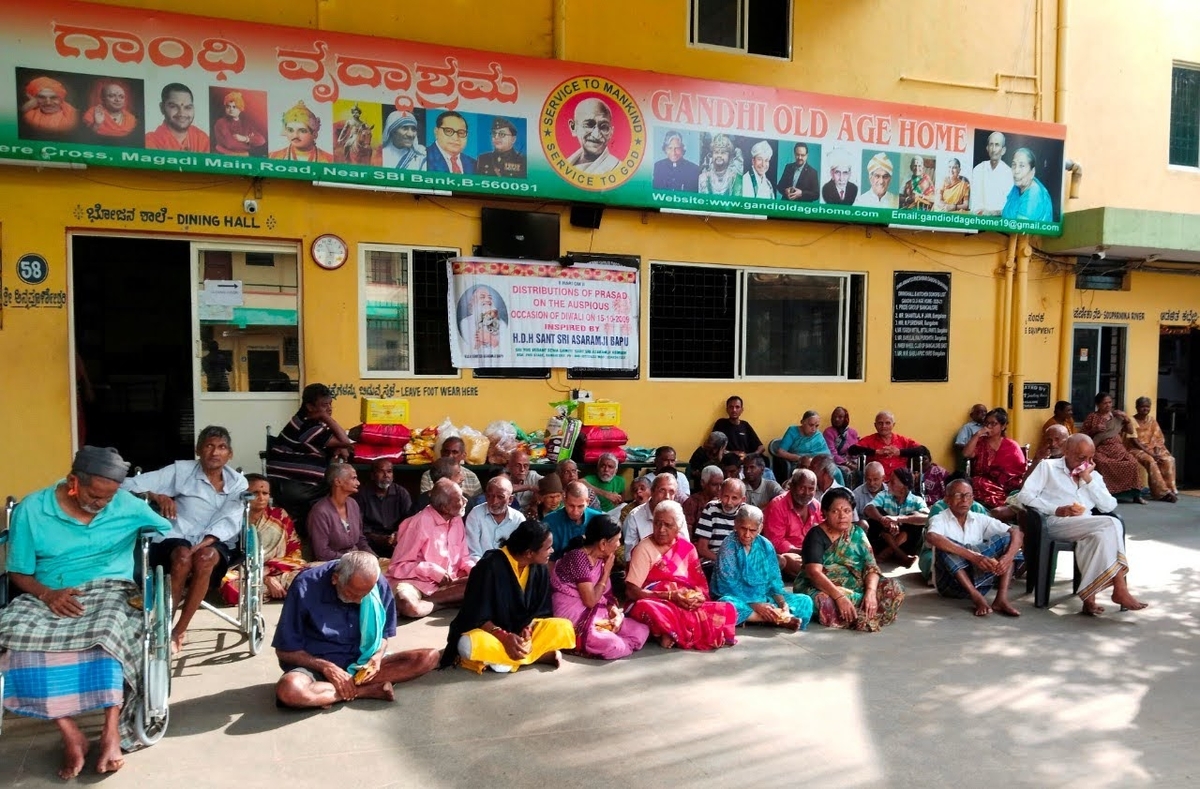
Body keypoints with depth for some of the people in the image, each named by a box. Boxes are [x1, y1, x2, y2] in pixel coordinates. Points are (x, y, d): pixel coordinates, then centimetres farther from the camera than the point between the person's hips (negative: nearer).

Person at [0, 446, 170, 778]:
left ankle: (112, 729, -28)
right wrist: (47, 594, -16)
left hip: (109, 591, -1)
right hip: (49, 596, 1)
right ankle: (71, 735, -25)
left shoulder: (128, 505, 2)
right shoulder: (31, 509, 1)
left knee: (109, 629, -37)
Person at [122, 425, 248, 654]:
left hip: (215, 544, 1)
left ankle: (179, 629, -21)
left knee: (205, 556, -35)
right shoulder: (181, 470, 5)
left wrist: (202, 544, -24)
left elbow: (230, 521, -7)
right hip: (176, 539, -1)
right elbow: (128, 486, 1)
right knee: (183, 556, -36)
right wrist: (156, 496, -19)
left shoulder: (238, 483, 9)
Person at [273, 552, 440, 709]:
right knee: (288, 691, -39)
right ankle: (370, 690, -21)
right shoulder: (306, 587, -20)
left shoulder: (380, 586, -11)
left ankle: (349, 687, -21)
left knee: (430, 657, -17)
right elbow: (285, 650, -11)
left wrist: (377, 657, -16)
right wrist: (327, 668, -21)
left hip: (360, 662, 3)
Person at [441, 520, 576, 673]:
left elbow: (536, 610, 3)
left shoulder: (539, 569, -5)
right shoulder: (489, 566, -21)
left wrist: (527, 629, -18)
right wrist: (504, 636, -31)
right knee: (472, 644, -39)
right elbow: (475, 615, -18)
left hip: (520, 631, 5)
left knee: (564, 627, -18)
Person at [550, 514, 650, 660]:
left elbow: (607, 594, 9)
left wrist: (616, 612, -12)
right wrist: (607, 573, -10)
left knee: (641, 631, -3)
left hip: (597, 615, 9)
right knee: (614, 647, -30)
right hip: (574, 620, -9)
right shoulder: (578, 557, -19)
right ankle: (579, 643, -3)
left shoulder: (601, 559, 8)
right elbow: (590, 601, -19)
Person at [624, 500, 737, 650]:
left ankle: (673, 634, -17)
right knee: (645, 608, -40)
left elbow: (701, 585, 10)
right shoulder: (644, 549, -5)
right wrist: (670, 596, -21)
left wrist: (699, 597, -14)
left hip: (688, 607, 5)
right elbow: (631, 591, -13)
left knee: (728, 610, -17)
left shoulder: (687, 548, 10)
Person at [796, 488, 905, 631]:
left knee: (894, 588, -13)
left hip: (855, 588, 5)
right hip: (823, 589, -5)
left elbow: (871, 567, -3)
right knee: (826, 604, -39)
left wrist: (871, 591, -23)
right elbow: (814, 572, -23)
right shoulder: (816, 535, -10)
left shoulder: (857, 533, 6)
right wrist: (839, 596, -36)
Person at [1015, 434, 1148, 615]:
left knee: (1101, 535, -35)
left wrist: (1088, 479, 4)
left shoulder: (1094, 476, 26)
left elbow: (1110, 506, 10)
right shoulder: (1048, 466, 11)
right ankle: (1119, 590, -24)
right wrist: (1057, 509, -14)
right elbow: (1024, 495, -3)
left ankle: (1089, 597, -32)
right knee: (1111, 525, -28)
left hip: (1087, 527, 4)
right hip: (1056, 523, -4)